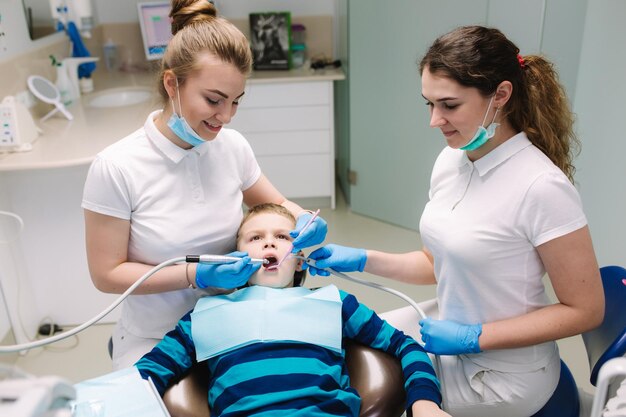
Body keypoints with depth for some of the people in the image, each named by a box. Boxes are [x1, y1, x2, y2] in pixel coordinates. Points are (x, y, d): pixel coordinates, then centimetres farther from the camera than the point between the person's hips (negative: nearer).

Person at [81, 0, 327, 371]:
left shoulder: (233, 146, -6)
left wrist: (305, 220, -12)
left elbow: (277, 205, 10)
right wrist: (198, 275, -21)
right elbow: (107, 274, -11)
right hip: (156, 345, -3)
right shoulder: (115, 168, -17)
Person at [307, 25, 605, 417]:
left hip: (500, 378, -6)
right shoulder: (450, 160, -4)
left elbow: (585, 310, -17)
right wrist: (361, 260, -5)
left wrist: (472, 337, -19)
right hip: (450, 340, 6)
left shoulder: (542, 187, -25)